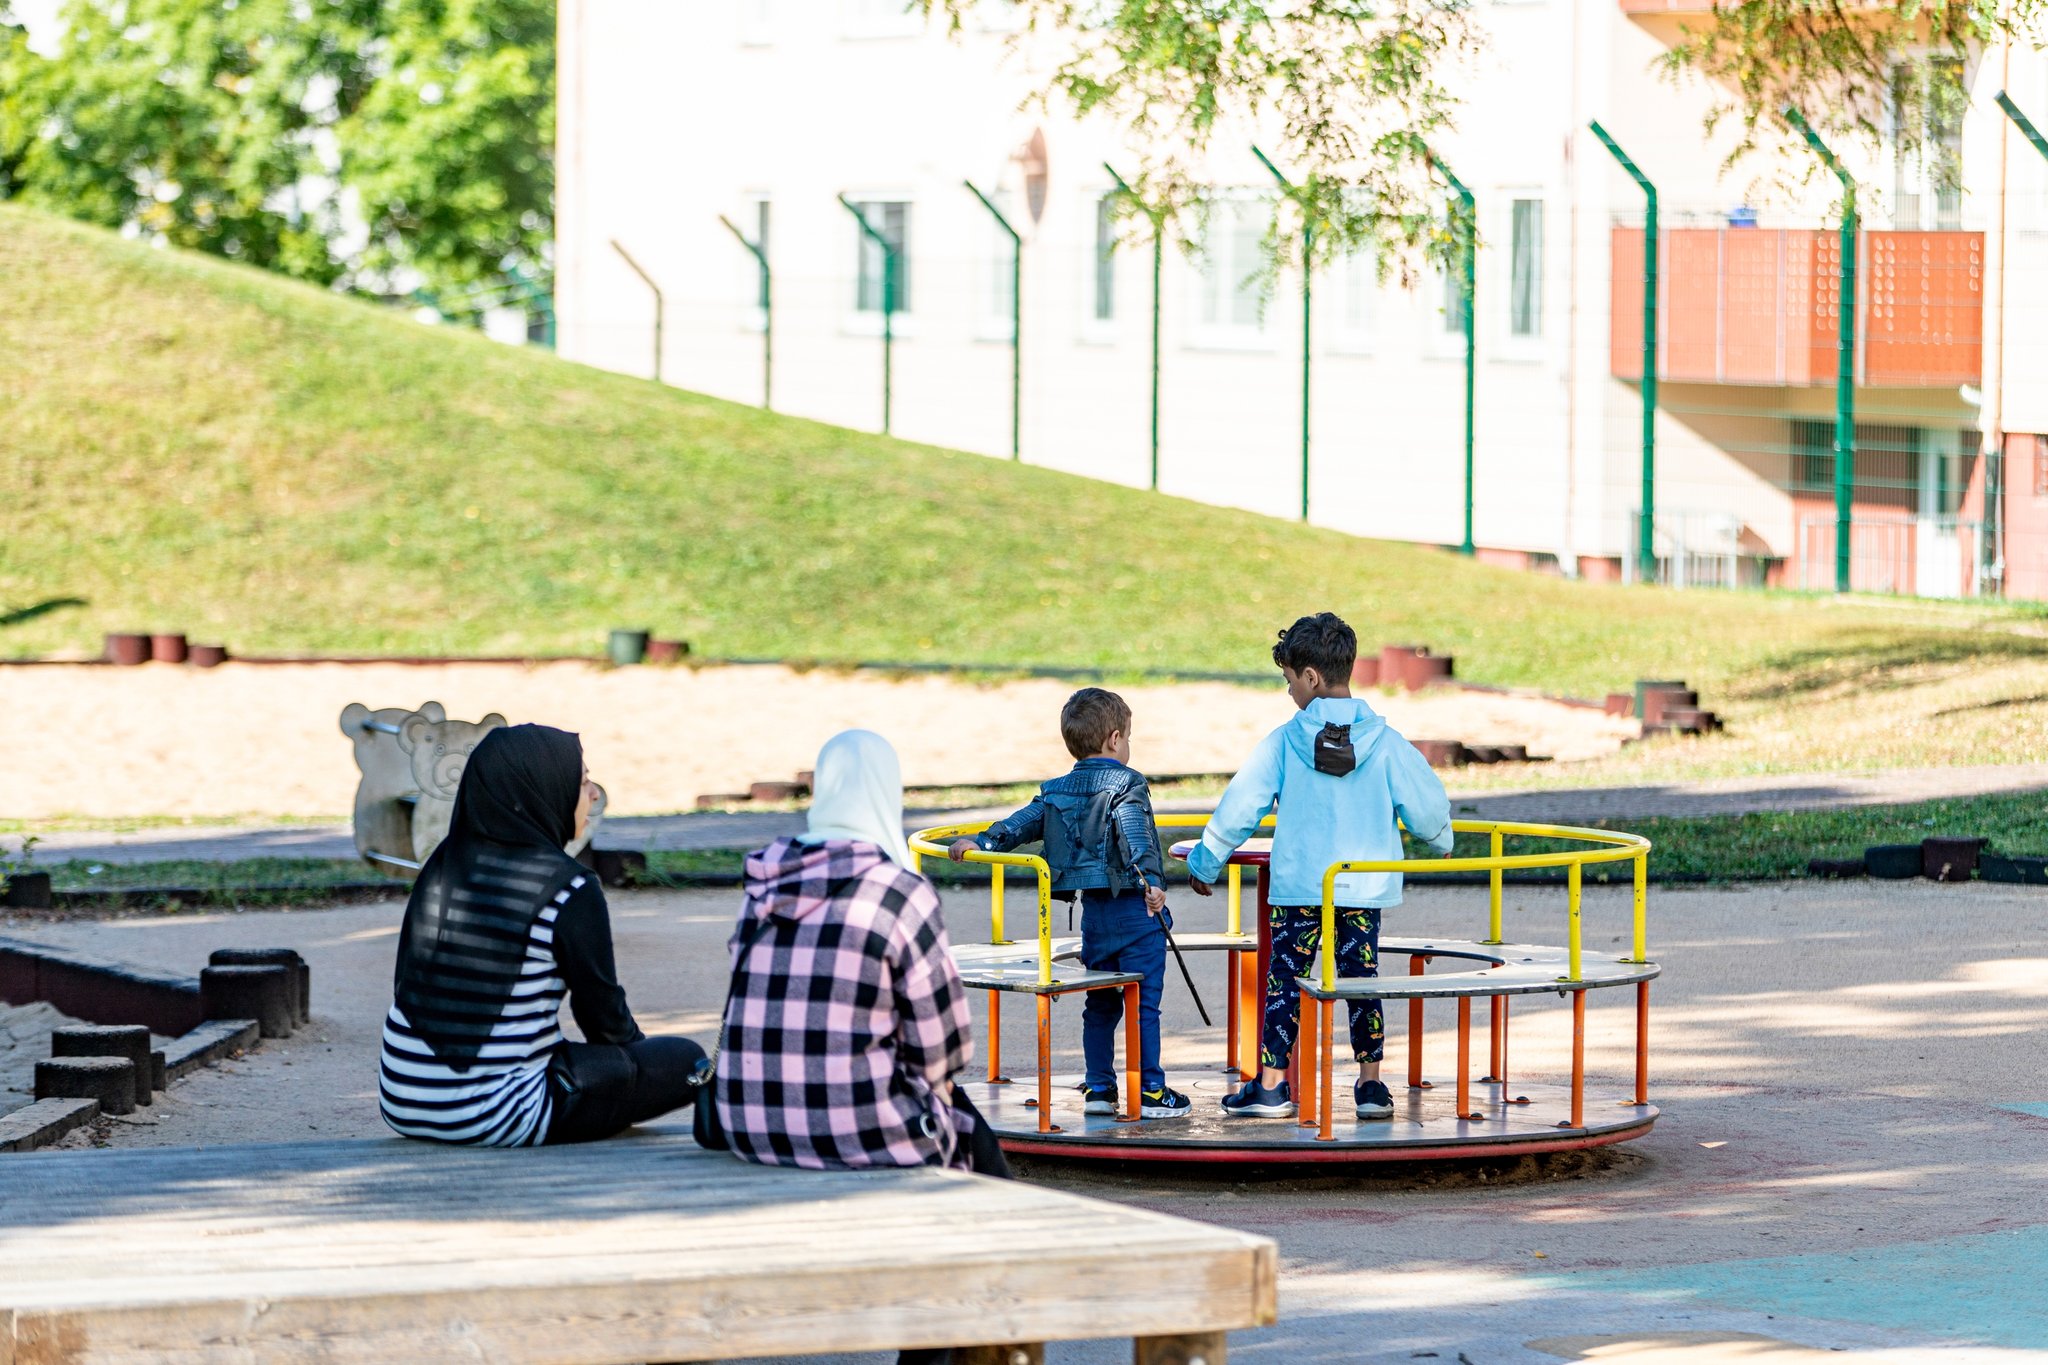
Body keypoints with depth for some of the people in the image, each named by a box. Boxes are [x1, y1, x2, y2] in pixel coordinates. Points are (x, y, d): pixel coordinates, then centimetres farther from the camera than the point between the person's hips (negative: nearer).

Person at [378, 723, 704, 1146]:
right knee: (683, 1062, 3)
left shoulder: (444, 863, 6)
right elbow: (601, 1009, -2)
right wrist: (636, 1049, 22)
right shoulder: (569, 890, -13)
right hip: (493, 1117, -8)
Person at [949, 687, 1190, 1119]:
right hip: (1135, 910, -6)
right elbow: (1134, 833, -25)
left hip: (1093, 912, 6)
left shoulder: (1057, 791, 9)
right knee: (1144, 1003, -1)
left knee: (1100, 1003, 15)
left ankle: (1099, 1087, 16)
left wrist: (979, 842, 4)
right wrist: (1151, 879, -36)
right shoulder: (1126, 784, -11)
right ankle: (1150, 1092, 1)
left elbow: (1021, 824, 2)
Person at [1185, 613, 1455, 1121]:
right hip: (1365, 886, 2)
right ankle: (1370, 1084, 10)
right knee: (1362, 978, 8)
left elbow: (1240, 807, 0)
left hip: (1298, 885, -2)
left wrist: (1205, 864, 13)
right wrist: (1441, 843, 27)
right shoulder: (1384, 741, -2)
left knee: (1285, 981, 5)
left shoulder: (1283, 742, -5)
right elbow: (1427, 803, 4)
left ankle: (1271, 1084, 7)